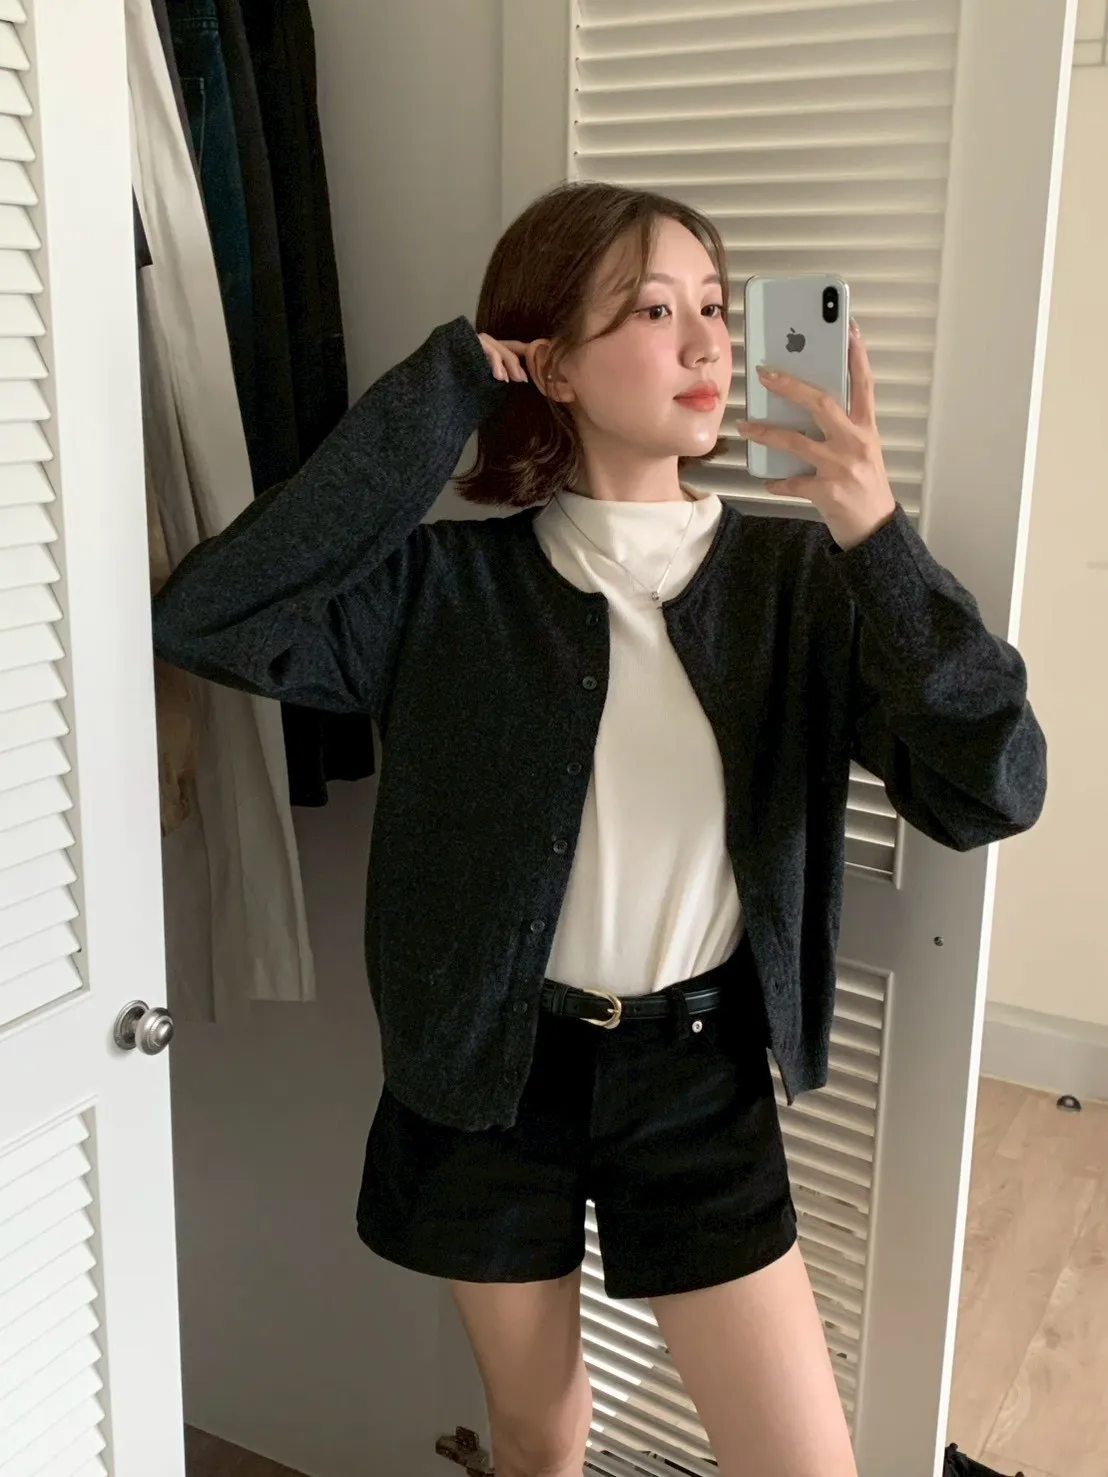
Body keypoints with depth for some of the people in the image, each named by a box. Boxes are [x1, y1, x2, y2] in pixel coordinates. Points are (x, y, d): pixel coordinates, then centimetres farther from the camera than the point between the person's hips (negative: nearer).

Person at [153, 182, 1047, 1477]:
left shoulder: (793, 577, -7)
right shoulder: (451, 582, -10)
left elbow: (993, 791, -16)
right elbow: (205, 622, -23)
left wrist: (881, 544, -29)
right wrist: (429, 404, -21)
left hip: (698, 1075, 1)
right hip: (491, 1071, 0)